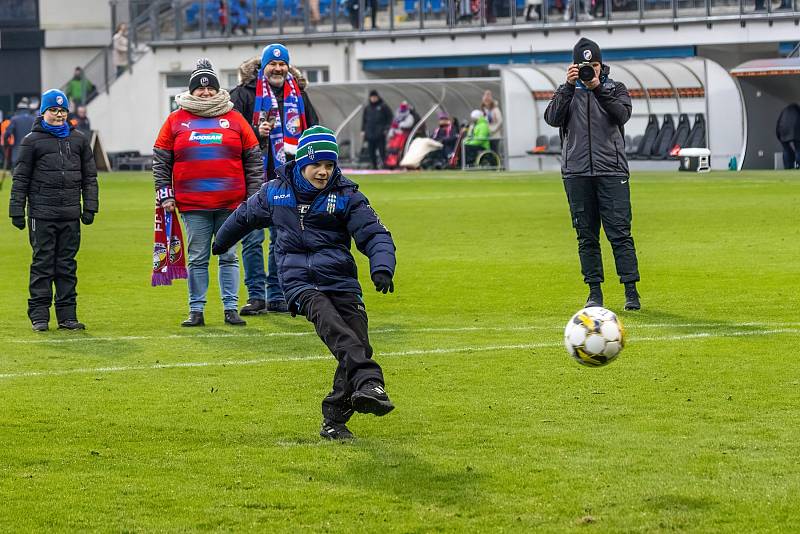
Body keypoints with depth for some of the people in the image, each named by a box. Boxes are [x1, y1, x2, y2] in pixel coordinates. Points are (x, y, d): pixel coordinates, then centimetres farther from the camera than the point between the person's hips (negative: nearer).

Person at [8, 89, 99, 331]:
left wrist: (90, 207, 7)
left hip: (71, 215, 3)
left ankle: (67, 315, 10)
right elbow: (21, 178, 3)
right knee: (42, 264, -2)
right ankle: (39, 315, 2)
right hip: (41, 214, -3)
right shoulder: (32, 141, 3)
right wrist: (17, 210, -1)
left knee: (67, 266, 6)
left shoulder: (79, 139, 12)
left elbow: (89, 176, 15)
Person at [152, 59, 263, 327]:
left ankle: (231, 308, 8)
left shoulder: (234, 119, 7)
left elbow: (253, 160, 10)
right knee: (197, 259, 3)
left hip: (231, 204, 0)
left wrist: (254, 195, 5)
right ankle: (196, 310, 8)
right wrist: (164, 194, 2)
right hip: (192, 205, 0)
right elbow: (160, 161, 9)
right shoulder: (176, 121, 7)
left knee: (229, 257, 4)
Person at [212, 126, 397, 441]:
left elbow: (376, 235, 0)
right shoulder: (275, 192, 8)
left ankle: (334, 420, 2)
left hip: (341, 281, 1)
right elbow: (245, 216, 28)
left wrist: (381, 268, -21)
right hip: (298, 282, -1)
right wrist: (220, 243, 45)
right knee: (330, 323, -31)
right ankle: (368, 382, -52)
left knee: (358, 345, -11)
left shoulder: (347, 196, 3)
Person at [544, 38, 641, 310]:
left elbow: (622, 114, -10)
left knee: (620, 233, -7)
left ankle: (631, 291, -7)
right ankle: (594, 292, 9)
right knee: (586, 236, 4)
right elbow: (553, 118, -6)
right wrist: (569, 86, -15)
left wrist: (598, 89, -20)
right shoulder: (567, 91, 12)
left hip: (611, 170, -2)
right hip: (576, 172, 2)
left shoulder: (615, 89, 9)